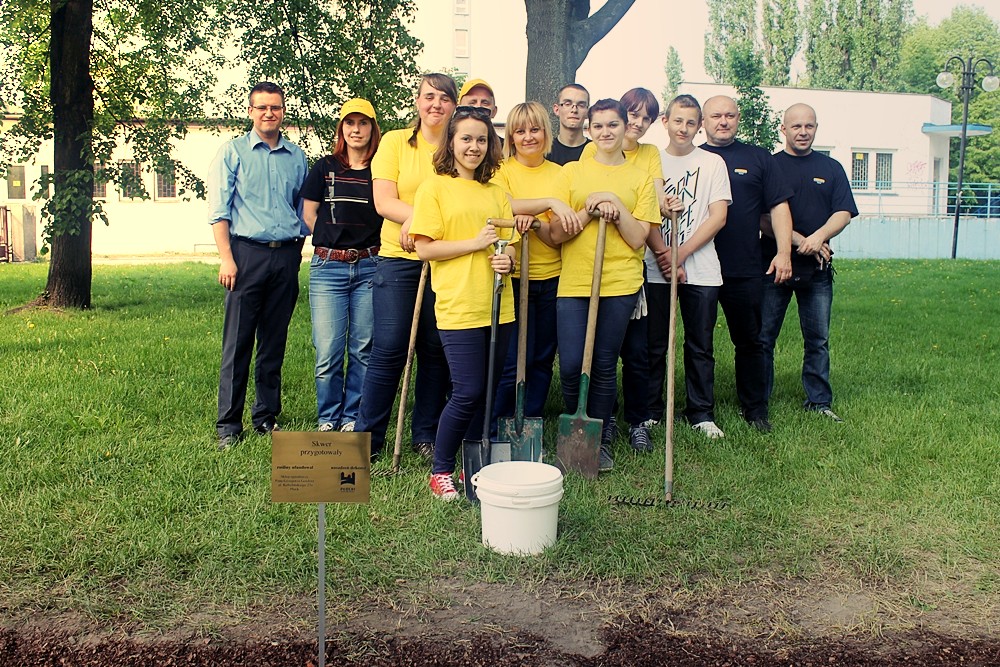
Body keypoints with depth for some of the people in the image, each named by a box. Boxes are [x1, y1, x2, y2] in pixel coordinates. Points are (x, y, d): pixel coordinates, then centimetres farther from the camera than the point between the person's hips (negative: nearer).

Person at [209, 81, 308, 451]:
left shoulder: (297, 157, 13)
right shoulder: (233, 152, 5)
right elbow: (219, 209, -1)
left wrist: (296, 254, 11)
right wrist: (226, 258, -11)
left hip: (286, 256, 3)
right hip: (247, 252, -3)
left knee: (274, 343, 8)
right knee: (237, 343, -3)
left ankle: (267, 416, 18)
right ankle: (228, 424, 3)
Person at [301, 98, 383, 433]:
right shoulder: (325, 168, 8)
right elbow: (308, 214, 12)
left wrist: (368, 248, 2)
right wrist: (334, 243, 6)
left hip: (369, 267, 0)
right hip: (328, 267, 0)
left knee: (363, 349, 4)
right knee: (328, 351, -2)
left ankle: (353, 418, 17)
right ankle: (328, 418, 14)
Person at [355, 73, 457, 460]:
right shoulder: (395, 142, 6)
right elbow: (384, 201, -2)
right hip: (398, 259, -2)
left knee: (435, 351, 6)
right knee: (389, 349, -4)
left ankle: (425, 435, 19)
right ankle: (368, 436, 8)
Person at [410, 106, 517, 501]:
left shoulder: (496, 193, 16)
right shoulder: (435, 187, 0)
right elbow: (425, 248, -6)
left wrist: (507, 260, -4)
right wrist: (475, 243, -13)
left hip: (498, 307, 6)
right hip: (459, 308, -6)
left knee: (488, 390, 9)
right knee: (468, 392, -8)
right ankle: (440, 471, 9)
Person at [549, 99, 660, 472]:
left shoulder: (640, 179, 9)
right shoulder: (571, 172, 9)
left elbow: (638, 239, 0)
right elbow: (556, 234, 2)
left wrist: (615, 204, -10)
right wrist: (591, 210, -10)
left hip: (619, 284, 0)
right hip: (573, 283, 0)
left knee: (605, 366, 3)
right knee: (571, 366, -4)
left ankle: (599, 440, 19)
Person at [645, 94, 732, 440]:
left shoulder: (713, 163, 7)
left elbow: (718, 217, -1)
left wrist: (680, 254, -10)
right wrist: (664, 255, -12)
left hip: (701, 271, 0)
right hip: (656, 269, 0)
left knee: (700, 345, 6)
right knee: (654, 344, 4)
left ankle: (701, 413, 16)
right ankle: (650, 410, 16)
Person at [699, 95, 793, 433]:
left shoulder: (759, 158, 10)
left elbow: (779, 206, 7)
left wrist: (784, 252, -3)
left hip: (745, 270, 0)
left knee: (750, 341, 8)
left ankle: (755, 410, 19)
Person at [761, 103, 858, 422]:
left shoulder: (831, 168, 12)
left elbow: (844, 213, 3)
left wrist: (820, 236, -16)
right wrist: (799, 240, -14)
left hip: (817, 268, 3)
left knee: (818, 339, 7)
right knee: (763, 337, 2)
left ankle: (819, 401, 17)